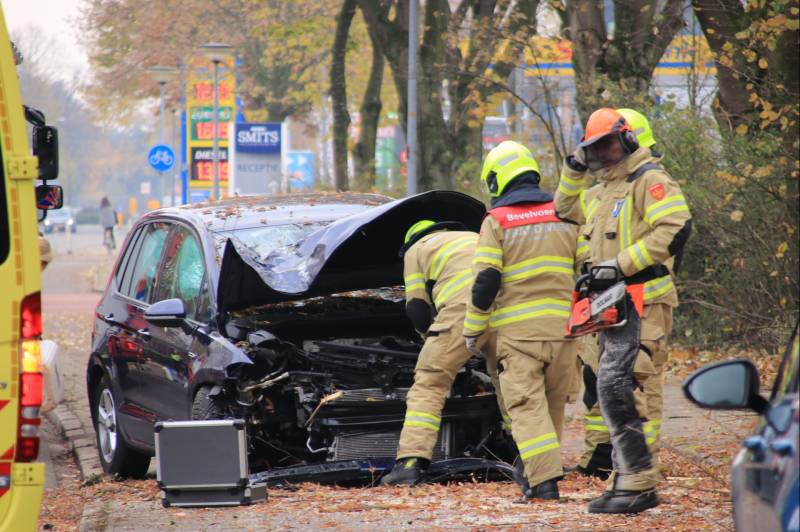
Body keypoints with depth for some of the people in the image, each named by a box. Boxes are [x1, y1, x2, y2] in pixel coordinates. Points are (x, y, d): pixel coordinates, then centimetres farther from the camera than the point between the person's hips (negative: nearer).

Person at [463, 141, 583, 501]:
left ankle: (544, 480, -17)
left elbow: (486, 281, -8)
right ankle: (540, 470, 21)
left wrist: (472, 329, 2)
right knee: (552, 405, 14)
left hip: (518, 329, -4)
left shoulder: (497, 221, -3)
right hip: (562, 324, 4)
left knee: (526, 405, -6)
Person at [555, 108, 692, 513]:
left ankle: (637, 483, -18)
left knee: (614, 386, -18)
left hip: (641, 302, -10)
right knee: (614, 390, 11)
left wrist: (622, 264, -21)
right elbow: (565, 210, 37)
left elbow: (675, 228, -21)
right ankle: (629, 481, 16)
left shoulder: (649, 179, -8)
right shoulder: (601, 190, 21)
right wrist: (574, 170, 18)